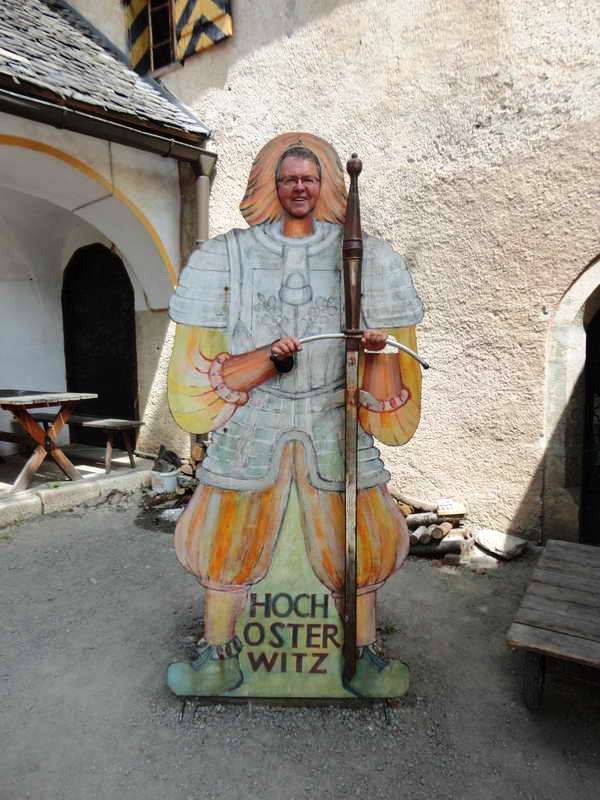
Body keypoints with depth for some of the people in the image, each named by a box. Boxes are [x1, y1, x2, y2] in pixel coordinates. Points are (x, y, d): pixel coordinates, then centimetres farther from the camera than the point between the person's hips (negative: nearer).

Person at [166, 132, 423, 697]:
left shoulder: (366, 257, 10)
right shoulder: (229, 256, 7)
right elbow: (206, 367, 1)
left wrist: (376, 346, -13)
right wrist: (272, 358, -16)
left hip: (334, 423, 1)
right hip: (253, 422, 0)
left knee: (357, 541, 2)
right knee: (227, 538, 2)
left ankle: (362, 658, 24)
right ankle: (219, 658, 23)